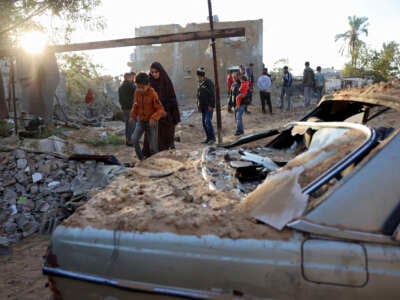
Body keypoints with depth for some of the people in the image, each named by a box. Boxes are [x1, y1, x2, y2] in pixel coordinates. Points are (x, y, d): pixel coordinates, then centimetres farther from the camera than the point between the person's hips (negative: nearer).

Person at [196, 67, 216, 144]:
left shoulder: (208, 82, -11)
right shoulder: (200, 83, 13)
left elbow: (212, 94, -15)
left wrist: (211, 105, -19)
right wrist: (198, 105, 15)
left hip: (209, 106, -8)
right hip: (203, 106, 8)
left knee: (208, 121, -13)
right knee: (204, 122, 8)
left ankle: (212, 138, -3)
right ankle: (208, 138, 16)